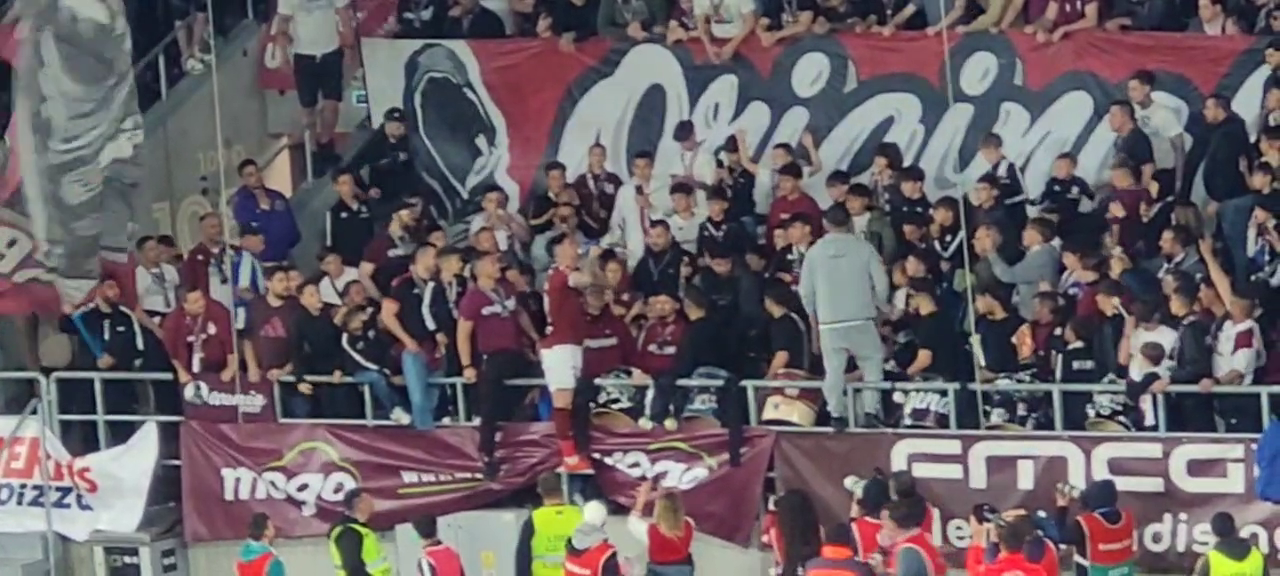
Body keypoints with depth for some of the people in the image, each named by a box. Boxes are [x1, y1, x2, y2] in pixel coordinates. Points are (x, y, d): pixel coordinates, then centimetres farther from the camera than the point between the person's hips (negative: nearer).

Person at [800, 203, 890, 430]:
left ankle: (836, 414, 6)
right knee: (872, 364, 11)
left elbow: (806, 290, 5)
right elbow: (881, 283, -2)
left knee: (834, 369, 8)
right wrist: (880, 308, 17)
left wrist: (813, 317, 22)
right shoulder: (863, 247, -2)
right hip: (861, 320, -1)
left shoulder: (815, 251, 1)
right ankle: (871, 411, 2)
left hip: (829, 323, 1)